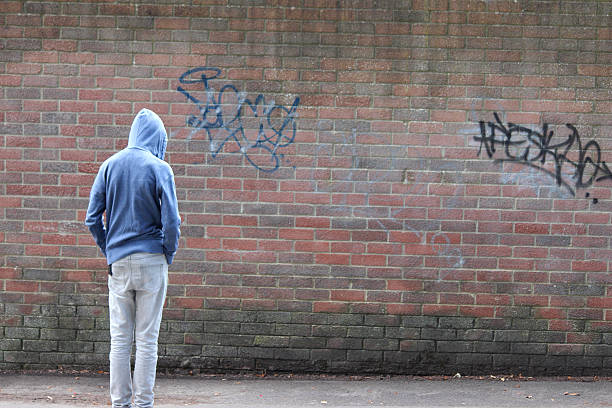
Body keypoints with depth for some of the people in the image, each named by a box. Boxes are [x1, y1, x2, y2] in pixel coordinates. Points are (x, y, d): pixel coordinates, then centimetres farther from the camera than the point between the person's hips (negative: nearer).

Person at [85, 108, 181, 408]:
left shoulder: (109, 166, 6)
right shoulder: (159, 169, -6)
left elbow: (92, 219, 4)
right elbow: (171, 221, -11)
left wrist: (109, 252, 13)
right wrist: (169, 255, 4)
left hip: (118, 262, 3)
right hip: (151, 260, -3)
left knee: (120, 339, 6)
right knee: (147, 339, 1)